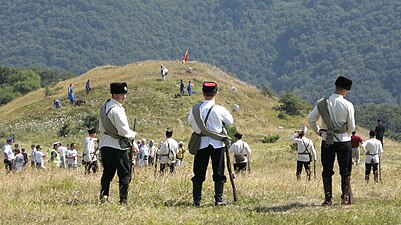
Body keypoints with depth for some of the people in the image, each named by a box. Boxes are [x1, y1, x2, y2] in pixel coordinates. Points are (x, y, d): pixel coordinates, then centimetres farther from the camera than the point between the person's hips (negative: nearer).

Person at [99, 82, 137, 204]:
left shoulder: (104, 107, 11)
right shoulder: (117, 109, -18)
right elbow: (123, 130, -18)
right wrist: (133, 134, -1)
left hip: (105, 145, 8)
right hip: (117, 146, -8)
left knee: (107, 173, 14)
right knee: (125, 175, -2)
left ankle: (103, 197, 11)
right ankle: (123, 200, -4)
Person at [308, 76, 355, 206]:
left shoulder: (322, 103, -4)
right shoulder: (348, 105, -10)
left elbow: (311, 119, -2)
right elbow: (352, 127, -7)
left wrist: (318, 131, 14)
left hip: (327, 141, 2)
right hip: (344, 141, -2)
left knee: (327, 171, 9)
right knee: (345, 171, 11)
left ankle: (327, 199, 6)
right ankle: (346, 198, 11)